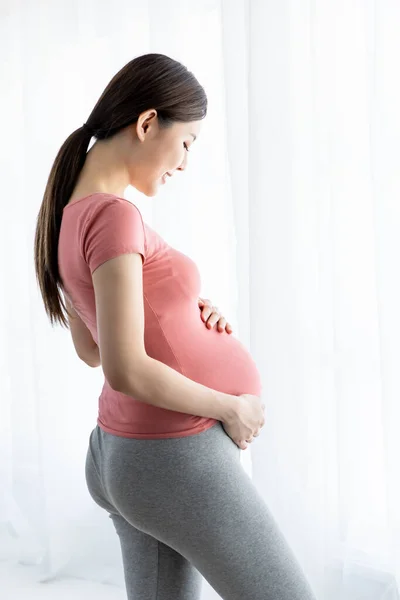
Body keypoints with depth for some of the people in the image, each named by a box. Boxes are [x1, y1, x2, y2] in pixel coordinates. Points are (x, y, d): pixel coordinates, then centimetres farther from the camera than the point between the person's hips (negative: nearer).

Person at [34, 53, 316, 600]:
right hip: (177, 462, -9)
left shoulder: (69, 216, 7)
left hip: (122, 452, 9)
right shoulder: (113, 215, -22)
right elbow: (125, 370, -28)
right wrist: (231, 407, -14)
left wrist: (184, 319, 3)